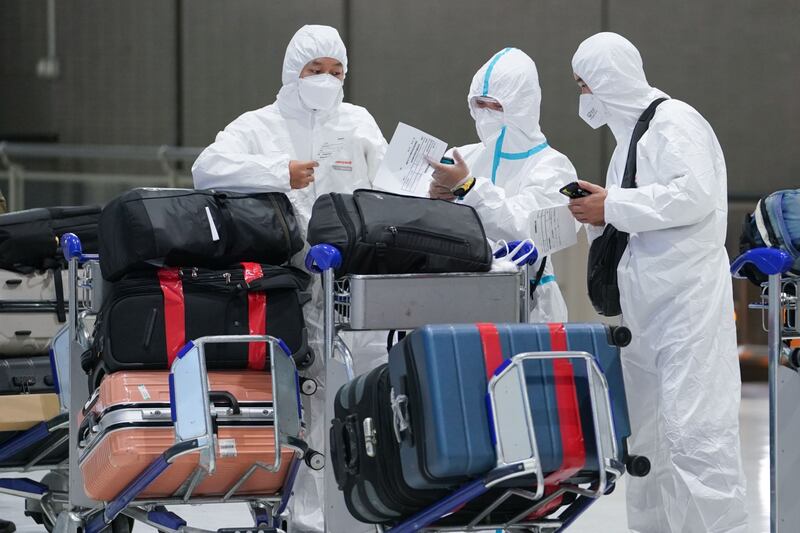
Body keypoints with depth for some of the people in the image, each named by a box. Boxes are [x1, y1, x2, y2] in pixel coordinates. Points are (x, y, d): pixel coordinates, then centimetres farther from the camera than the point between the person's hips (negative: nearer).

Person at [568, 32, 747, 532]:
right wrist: (602, 217, 6)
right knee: (646, 435, 13)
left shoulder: (674, 123, -8)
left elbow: (694, 195, -22)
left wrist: (613, 207, -16)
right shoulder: (631, 136, 20)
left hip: (688, 299, -10)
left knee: (693, 429, -14)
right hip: (645, 305, 10)